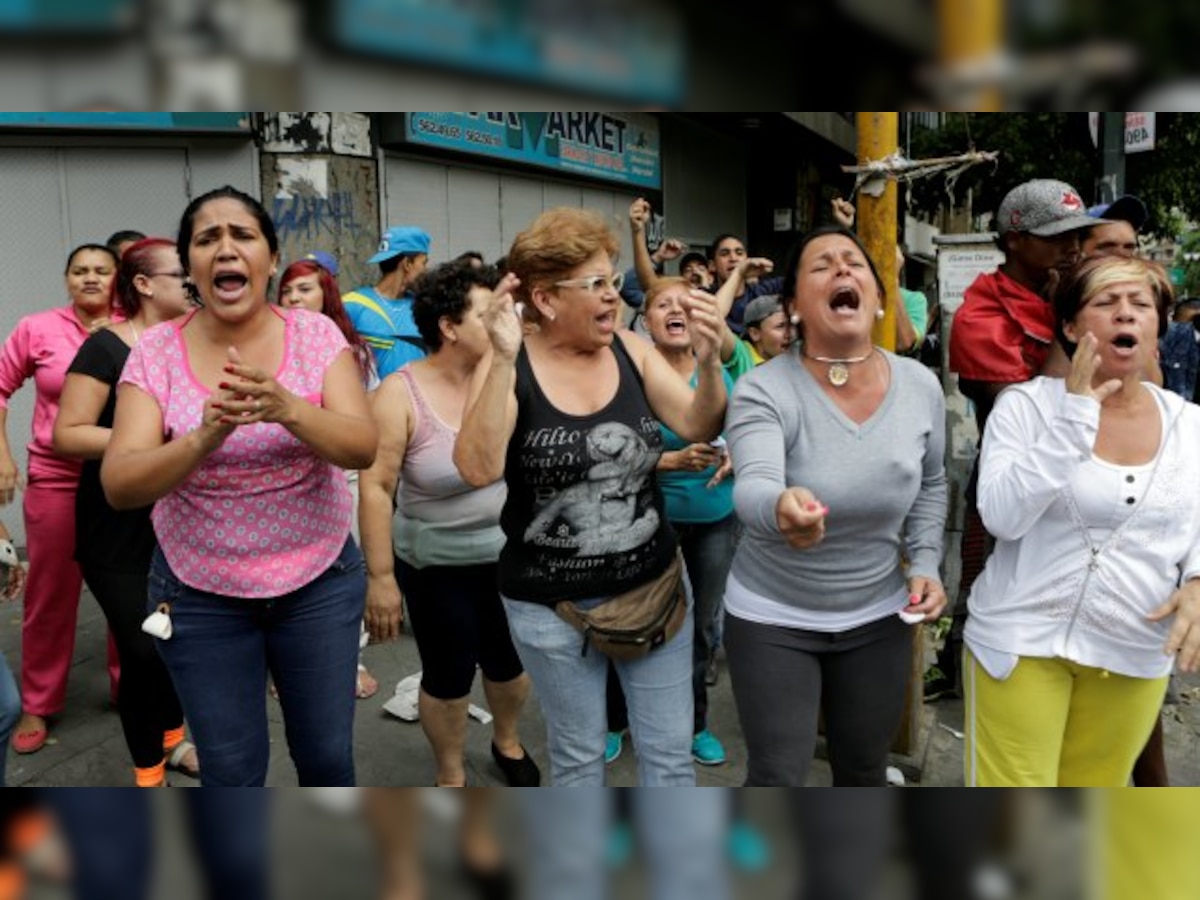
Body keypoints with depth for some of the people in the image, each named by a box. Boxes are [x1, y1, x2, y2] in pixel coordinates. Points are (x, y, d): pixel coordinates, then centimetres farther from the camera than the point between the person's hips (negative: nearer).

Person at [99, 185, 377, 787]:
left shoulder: (315, 335, -8)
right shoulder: (157, 351, -8)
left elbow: (364, 447, -18)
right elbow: (118, 485, -16)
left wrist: (286, 408, -38)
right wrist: (205, 436, -36)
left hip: (320, 580, 0)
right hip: (200, 593, 0)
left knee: (327, 753, 13)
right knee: (230, 770, 12)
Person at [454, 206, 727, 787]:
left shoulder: (631, 350, -3)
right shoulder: (509, 367, -12)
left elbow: (700, 430, -6)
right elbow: (477, 470, -25)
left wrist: (709, 364, -24)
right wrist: (503, 360, -33)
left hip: (654, 585, 3)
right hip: (550, 605, -2)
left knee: (670, 751, 13)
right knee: (578, 753, 17)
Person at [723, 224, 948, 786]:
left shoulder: (921, 387, -7)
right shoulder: (762, 390, -21)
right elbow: (752, 488, -39)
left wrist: (925, 564, -3)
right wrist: (782, 507, -61)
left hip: (879, 617, 4)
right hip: (772, 618, -4)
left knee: (865, 772, 20)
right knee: (777, 781, 3)